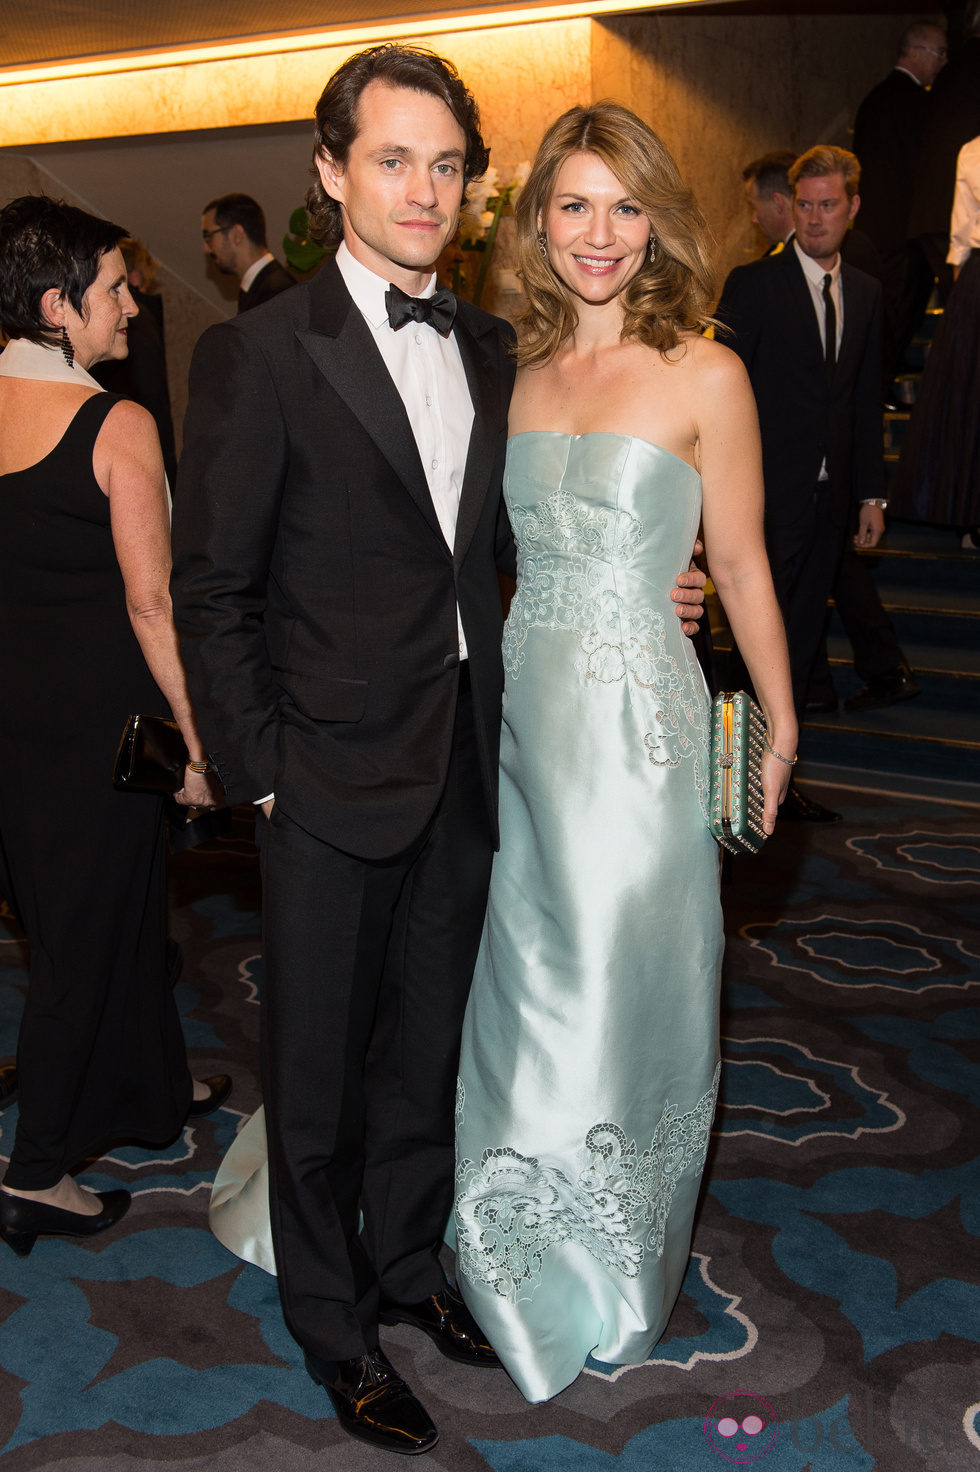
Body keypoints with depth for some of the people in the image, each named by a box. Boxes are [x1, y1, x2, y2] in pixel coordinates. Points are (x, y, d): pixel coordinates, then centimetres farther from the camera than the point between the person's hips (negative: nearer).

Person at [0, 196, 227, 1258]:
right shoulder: (116, 425, -17)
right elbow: (149, 600, -19)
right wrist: (196, 736, -13)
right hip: (99, 702, -7)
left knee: (118, 897, 22)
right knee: (93, 919, 7)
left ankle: (151, 1087, 41)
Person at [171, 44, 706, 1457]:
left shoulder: (488, 344, 7)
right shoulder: (260, 353, -10)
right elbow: (210, 586, -9)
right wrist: (259, 770, -11)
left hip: (463, 764, 5)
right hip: (334, 779, -5)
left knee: (429, 1041, 20)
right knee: (319, 1064, 12)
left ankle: (409, 1256, 44)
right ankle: (333, 1317, 35)